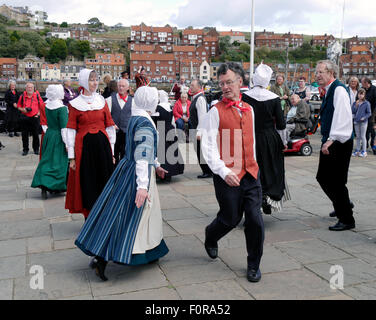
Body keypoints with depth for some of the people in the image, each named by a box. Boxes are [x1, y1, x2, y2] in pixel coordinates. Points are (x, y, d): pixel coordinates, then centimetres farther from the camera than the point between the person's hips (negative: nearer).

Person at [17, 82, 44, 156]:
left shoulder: (37, 95, 1)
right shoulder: (22, 96, 3)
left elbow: (42, 106, 8)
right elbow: (18, 106, 10)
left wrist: (39, 113, -2)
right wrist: (23, 110, -9)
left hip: (35, 117, -1)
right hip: (24, 117, 1)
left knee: (35, 134, 3)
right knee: (24, 135, 5)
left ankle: (36, 149, 15)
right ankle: (25, 149, 17)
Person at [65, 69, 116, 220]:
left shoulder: (102, 101, 9)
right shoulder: (75, 104, 2)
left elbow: (110, 127, 9)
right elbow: (71, 131, 1)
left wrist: (111, 151, 6)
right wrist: (71, 157, -4)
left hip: (102, 145, 2)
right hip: (84, 146, -2)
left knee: (104, 180, 5)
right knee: (87, 183, 3)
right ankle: (89, 218, 16)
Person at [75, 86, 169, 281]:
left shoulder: (135, 119, 10)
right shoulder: (145, 124, -19)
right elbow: (142, 157, -25)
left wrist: (156, 166, 29)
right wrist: (142, 185, -27)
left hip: (126, 168, 10)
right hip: (137, 174, -10)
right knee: (125, 216, -3)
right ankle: (101, 259, -1)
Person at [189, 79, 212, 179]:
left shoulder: (200, 98, -16)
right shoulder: (195, 98, 16)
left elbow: (202, 116, -23)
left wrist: (199, 132, -26)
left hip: (199, 130, -10)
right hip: (196, 129, 10)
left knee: (202, 152, -5)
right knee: (199, 151, 15)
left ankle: (208, 172, 4)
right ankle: (206, 171, 24)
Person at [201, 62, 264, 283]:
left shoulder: (249, 110, 12)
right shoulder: (216, 112, -5)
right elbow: (208, 147, -11)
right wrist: (224, 172, -19)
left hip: (251, 174, 4)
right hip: (227, 177, -4)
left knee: (255, 219, 0)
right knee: (231, 219, 8)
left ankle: (254, 265, 20)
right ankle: (210, 238, 43)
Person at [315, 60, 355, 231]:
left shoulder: (339, 90, -14)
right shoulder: (328, 91, 16)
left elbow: (343, 118, -24)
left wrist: (332, 140, -27)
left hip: (339, 144, -10)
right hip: (329, 142, 10)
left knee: (337, 182, -5)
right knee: (322, 178, 16)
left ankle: (347, 220, 9)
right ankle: (342, 205, 38)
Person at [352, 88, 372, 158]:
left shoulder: (366, 103, -5)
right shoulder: (355, 103, 6)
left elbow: (369, 113, -3)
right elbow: (352, 111, -2)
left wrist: (364, 118, -16)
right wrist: (356, 105, -13)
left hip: (363, 122, -4)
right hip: (356, 121, 4)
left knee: (363, 136, -1)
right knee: (358, 137, 11)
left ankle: (364, 151, 6)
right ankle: (357, 150, 19)